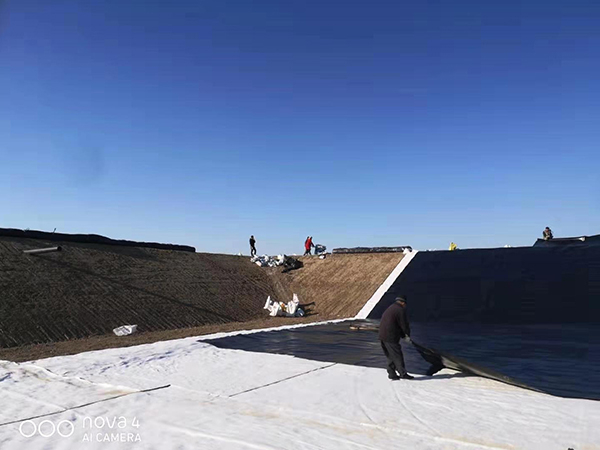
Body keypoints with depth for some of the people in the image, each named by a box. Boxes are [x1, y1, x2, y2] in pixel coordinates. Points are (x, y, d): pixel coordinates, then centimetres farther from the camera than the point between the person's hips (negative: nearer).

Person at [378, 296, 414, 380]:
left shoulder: (390, 309, 21)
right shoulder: (401, 310, -9)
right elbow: (404, 325, -8)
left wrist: (403, 336, 22)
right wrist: (408, 335, 10)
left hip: (383, 336, 9)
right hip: (391, 337, -9)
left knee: (390, 356, 15)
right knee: (397, 356, -1)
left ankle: (392, 374, 18)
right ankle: (403, 374, 4)